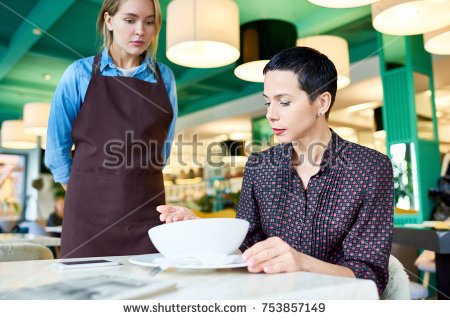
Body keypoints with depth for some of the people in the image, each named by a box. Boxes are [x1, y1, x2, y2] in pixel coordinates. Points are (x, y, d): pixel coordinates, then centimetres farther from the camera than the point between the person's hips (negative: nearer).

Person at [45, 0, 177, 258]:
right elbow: (57, 146, 7)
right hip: (90, 212, -1)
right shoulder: (80, 74, 1)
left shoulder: (164, 77, 7)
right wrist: (87, 189, 12)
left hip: (146, 210, 2)